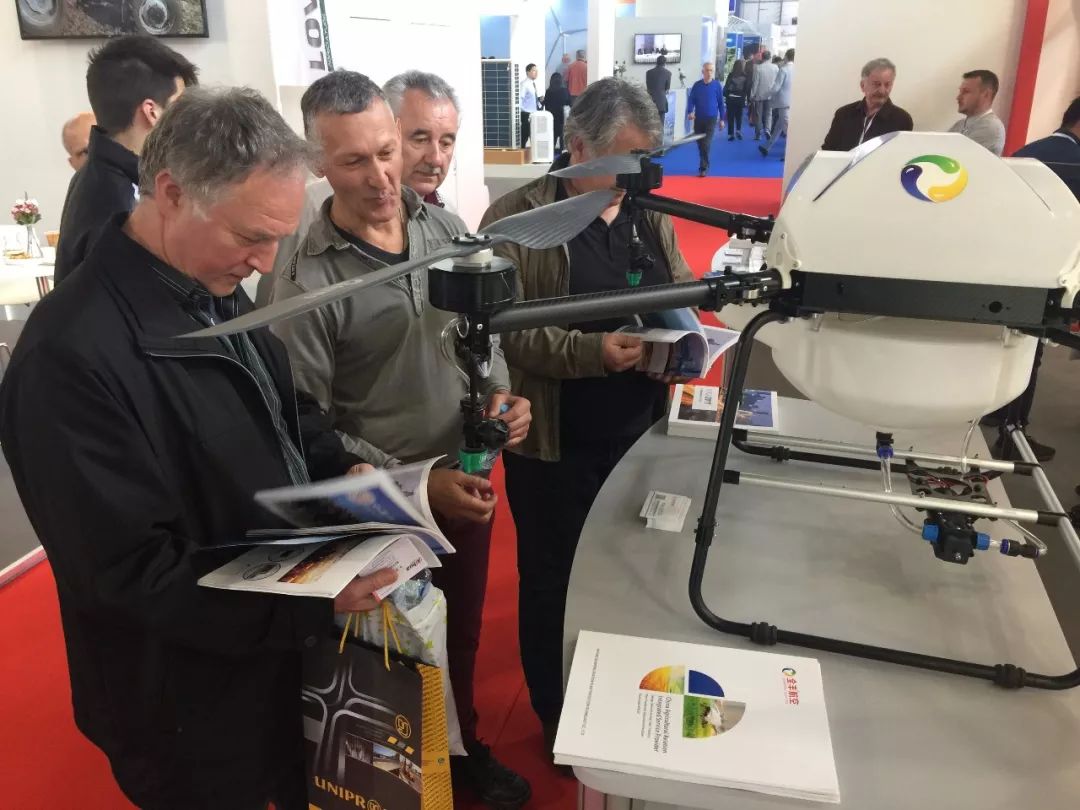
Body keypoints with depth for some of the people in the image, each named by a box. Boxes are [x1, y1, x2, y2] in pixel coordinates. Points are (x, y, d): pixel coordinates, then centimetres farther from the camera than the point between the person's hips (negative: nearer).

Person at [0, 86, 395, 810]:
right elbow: (132, 571, -27)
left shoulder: (217, 293, 0)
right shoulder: (73, 354, -29)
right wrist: (315, 601, -30)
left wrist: (343, 472, -5)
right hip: (188, 708, -7)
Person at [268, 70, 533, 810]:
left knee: (463, 633, 24)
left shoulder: (446, 228, -5)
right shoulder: (305, 281, -20)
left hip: (468, 480, 5)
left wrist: (501, 392, -11)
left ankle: (463, 749, 51)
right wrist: (417, 483, -22)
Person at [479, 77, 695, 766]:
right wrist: (593, 351, -29)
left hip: (641, 436, 5)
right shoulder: (517, 220, -12)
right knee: (553, 582, 13)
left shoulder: (651, 215, 6)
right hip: (556, 447, -5)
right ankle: (558, 720, 36)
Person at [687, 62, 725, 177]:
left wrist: (721, 119, 3)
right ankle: (704, 164, 28)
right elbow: (691, 100, 0)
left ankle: (703, 168, -8)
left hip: (711, 118, -3)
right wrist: (690, 112, -19)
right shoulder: (697, 85, 1)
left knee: (706, 144, -11)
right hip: (698, 118, 3)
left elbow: (721, 102, 2)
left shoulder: (717, 85, -3)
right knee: (700, 143, 12)